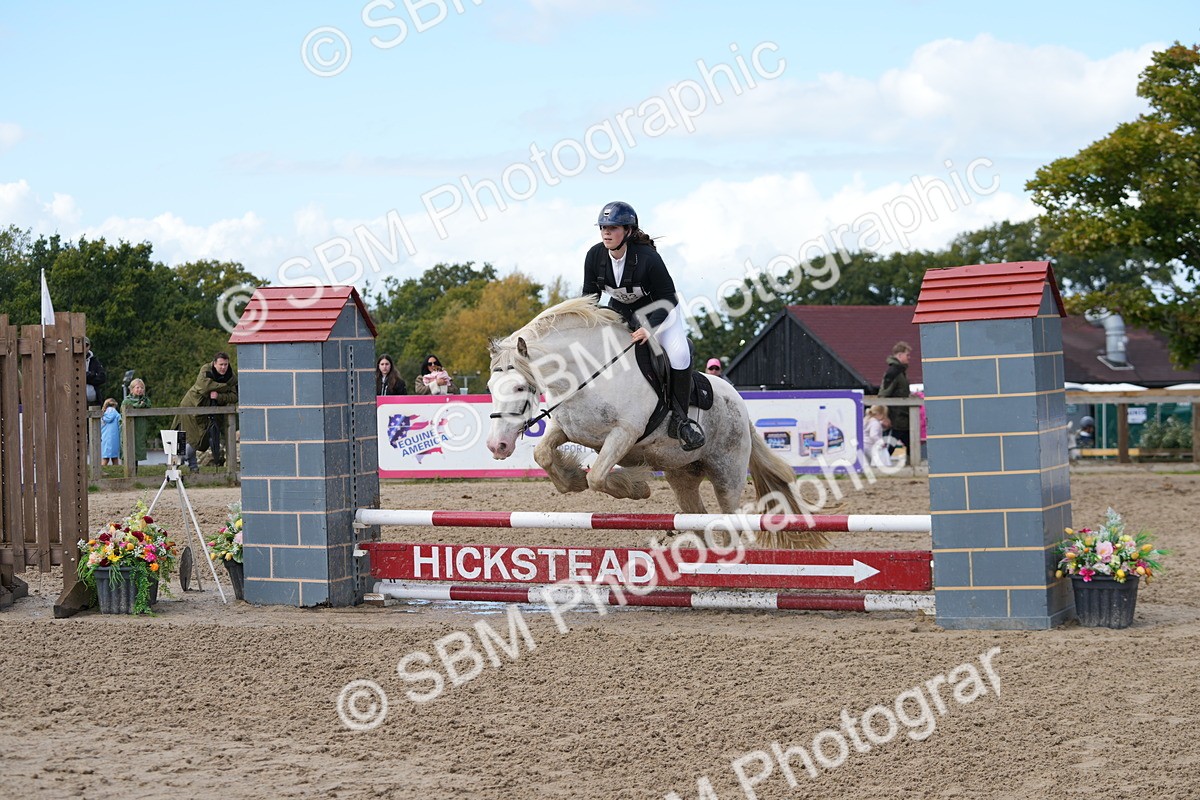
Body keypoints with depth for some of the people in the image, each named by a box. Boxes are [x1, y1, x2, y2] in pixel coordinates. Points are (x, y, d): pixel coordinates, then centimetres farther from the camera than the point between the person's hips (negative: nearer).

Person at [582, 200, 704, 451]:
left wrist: (650, 327, -35)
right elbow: (590, 295, -3)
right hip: (619, 311, 5)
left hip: (658, 310, -5)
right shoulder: (595, 256, -17)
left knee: (679, 353, -28)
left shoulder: (648, 258, -31)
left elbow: (666, 297, -22)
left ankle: (679, 419, -18)